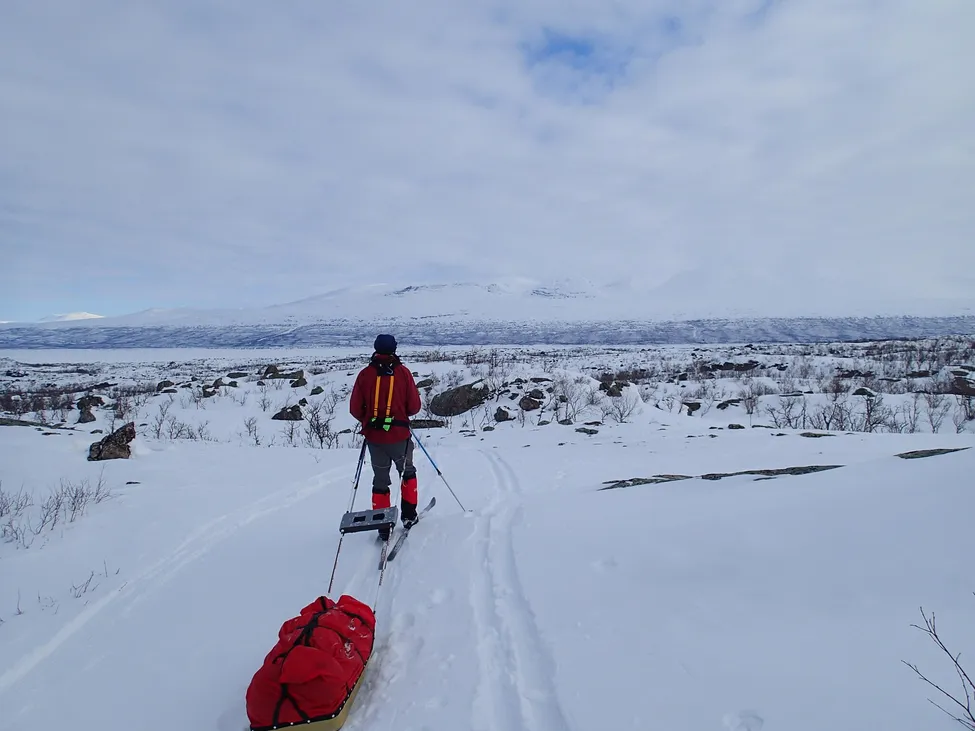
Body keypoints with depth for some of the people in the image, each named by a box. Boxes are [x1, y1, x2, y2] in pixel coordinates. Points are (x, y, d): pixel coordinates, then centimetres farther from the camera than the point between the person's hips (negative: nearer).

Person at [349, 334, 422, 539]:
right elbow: (414, 406, -5)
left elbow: (355, 408, -3)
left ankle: (382, 525, 12)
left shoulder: (365, 374, -4)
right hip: (399, 435, -1)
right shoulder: (403, 372, -6)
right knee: (407, 472, 22)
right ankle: (408, 515, 25)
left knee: (380, 480, 14)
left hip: (374, 437, 1)